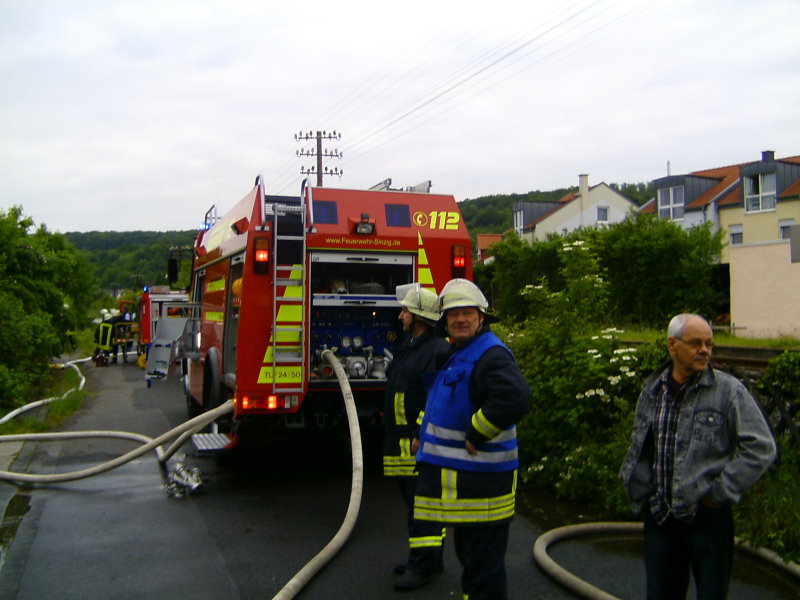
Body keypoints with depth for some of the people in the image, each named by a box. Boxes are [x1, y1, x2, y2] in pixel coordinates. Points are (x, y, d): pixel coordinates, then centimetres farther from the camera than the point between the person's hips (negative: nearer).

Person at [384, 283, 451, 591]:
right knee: (414, 500, 16)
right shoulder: (407, 347, 17)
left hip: (424, 441, -10)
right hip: (403, 440, 10)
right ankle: (427, 557, 28)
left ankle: (422, 565, 3)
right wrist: (392, 435, 23)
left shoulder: (438, 350, -16)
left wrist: (425, 435, -24)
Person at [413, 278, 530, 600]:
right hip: (458, 479, 10)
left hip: (481, 481, -10)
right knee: (468, 554, 23)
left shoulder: (491, 355, -18)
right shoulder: (454, 354, 14)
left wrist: (476, 435, -26)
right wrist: (425, 436, 22)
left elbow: (515, 398, -36)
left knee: (483, 563, -1)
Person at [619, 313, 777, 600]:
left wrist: (720, 492, -13)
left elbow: (761, 448, -12)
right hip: (659, 516, 4)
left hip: (708, 516, -4)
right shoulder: (652, 390, 6)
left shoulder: (729, 390, -8)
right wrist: (638, 488, 9)